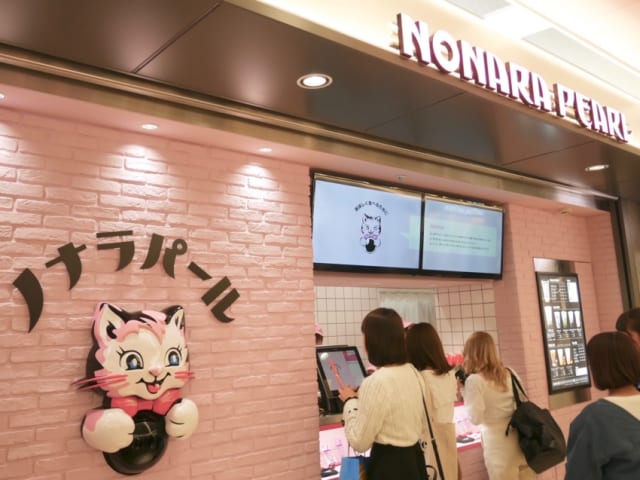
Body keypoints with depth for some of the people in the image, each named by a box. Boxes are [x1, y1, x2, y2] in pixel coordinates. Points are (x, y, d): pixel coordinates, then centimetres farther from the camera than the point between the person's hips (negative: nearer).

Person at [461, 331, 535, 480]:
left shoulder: (474, 380, -13)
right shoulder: (510, 373, 7)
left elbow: (476, 418, -14)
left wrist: (463, 390, -6)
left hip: (499, 448, -6)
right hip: (523, 442, 6)